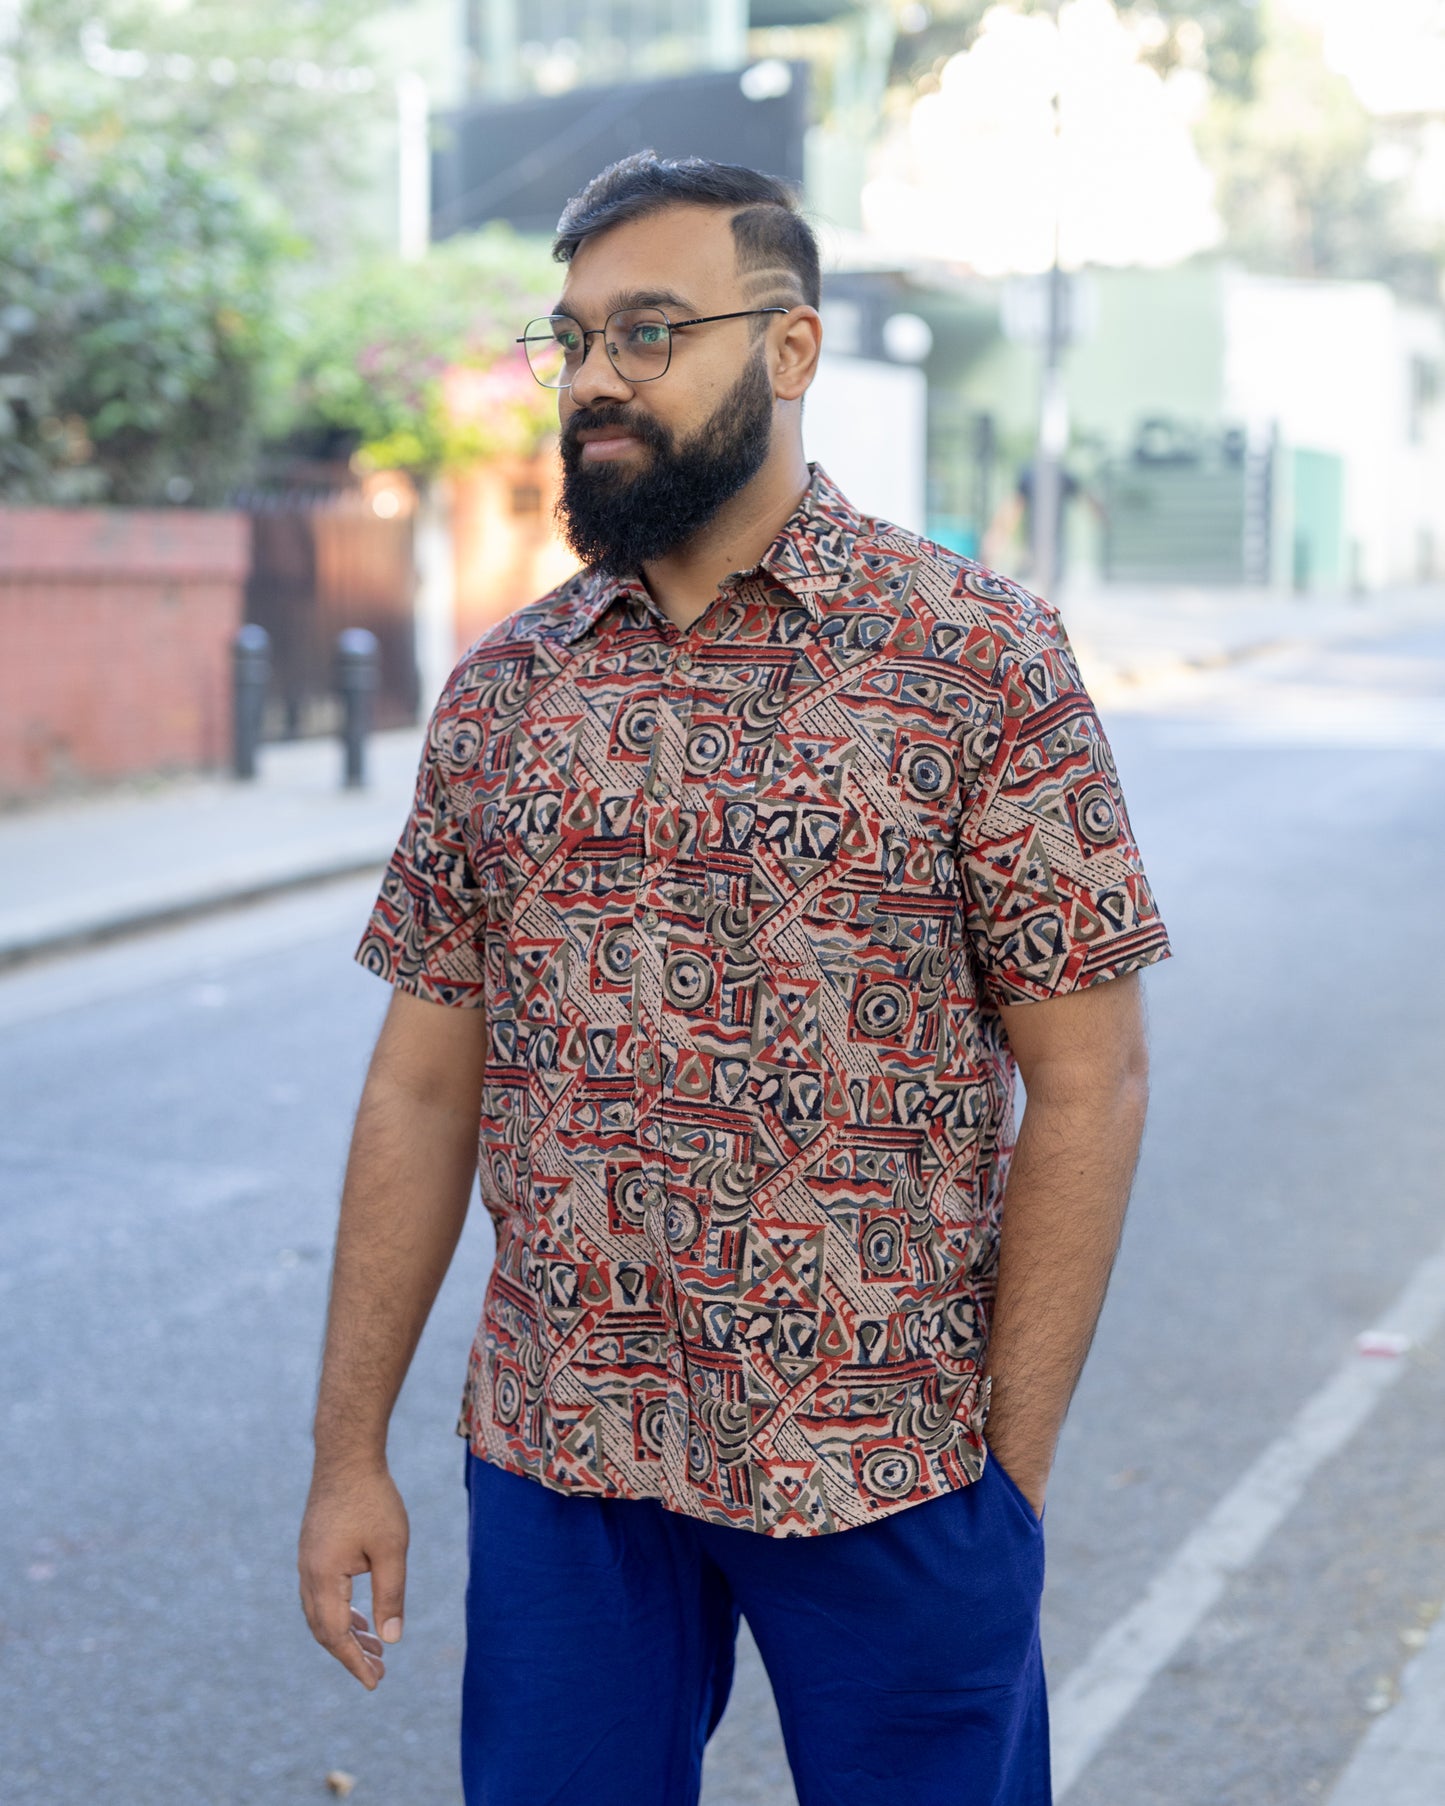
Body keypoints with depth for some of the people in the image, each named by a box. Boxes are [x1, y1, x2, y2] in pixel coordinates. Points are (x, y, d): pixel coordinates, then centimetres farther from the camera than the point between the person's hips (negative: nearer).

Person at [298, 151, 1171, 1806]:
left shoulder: (983, 660, -7)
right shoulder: (499, 690, 4)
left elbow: (1088, 1079, -7)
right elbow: (424, 1082, 6)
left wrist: (1011, 1468, -8)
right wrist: (350, 1449, 4)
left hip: (889, 1473, -3)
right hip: (556, 1465, 3)